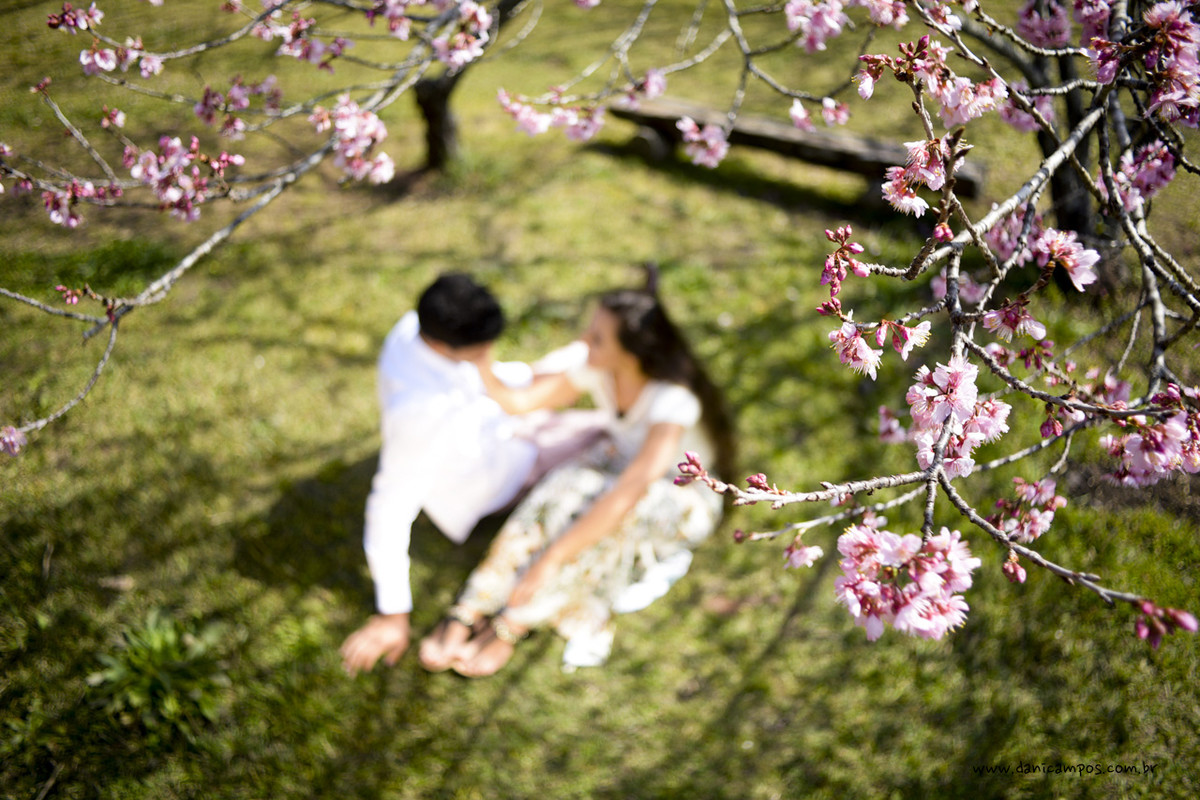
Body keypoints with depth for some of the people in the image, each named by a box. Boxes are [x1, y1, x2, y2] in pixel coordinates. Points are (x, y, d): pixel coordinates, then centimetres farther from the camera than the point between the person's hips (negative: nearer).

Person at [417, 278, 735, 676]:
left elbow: (631, 489, -44)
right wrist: (478, 364, -31)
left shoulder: (675, 400, -35)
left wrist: (552, 559, -47)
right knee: (562, 491, -27)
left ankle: (511, 626, -28)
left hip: (685, 500, -5)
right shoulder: (597, 370, -16)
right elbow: (517, 401, -13)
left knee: (615, 510, -36)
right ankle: (469, 610, -29)